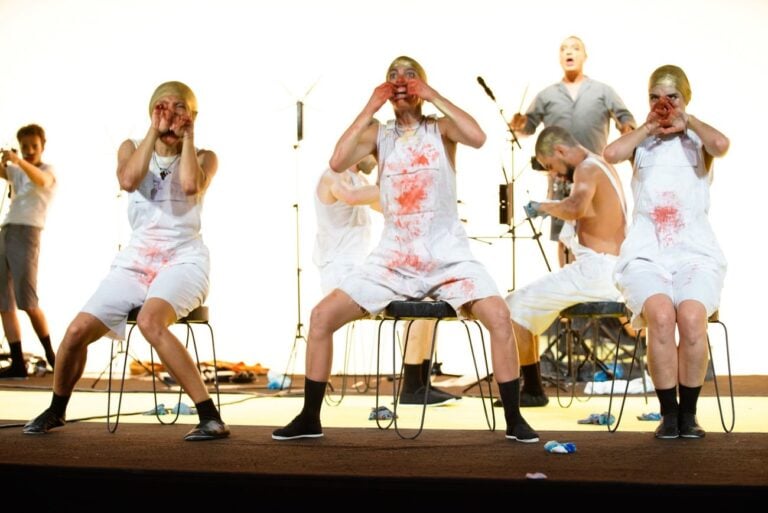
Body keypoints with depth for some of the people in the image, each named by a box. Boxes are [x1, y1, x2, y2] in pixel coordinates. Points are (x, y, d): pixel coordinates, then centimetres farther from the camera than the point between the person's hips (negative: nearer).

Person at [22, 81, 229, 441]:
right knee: (77, 331, -10)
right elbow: (128, 180, -12)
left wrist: (188, 136, -6)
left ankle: (211, 418, -33)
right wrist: (154, 130, -8)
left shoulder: (204, 157, 5)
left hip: (183, 261, -4)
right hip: (135, 261, 4)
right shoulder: (132, 148, 11)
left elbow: (190, 185, -20)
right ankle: (56, 410, 19)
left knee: (150, 322, -35)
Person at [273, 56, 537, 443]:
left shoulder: (440, 128, 3)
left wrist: (434, 96, -13)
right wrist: (370, 108, -9)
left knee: (498, 315, -25)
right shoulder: (377, 133, 7)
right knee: (322, 315, -8)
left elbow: (478, 138, -19)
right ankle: (310, 418, 6)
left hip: (448, 256, -2)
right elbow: (337, 162, -11)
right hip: (393, 258, 2)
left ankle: (514, 420, -10)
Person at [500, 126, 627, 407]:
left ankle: (531, 388, -3)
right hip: (614, 270, 11)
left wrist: (544, 206, -17)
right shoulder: (602, 166, 20)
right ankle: (530, 387, 20)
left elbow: (576, 207, -33)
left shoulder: (587, 169, -12)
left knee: (515, 305, -8)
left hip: (596, 270, -11)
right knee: (532, 301, 21)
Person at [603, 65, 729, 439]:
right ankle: (668, 413, -18)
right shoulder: (641, 143, 18)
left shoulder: (698, 141, 15)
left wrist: (687, 121, 5)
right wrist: (649, 128, 8)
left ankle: (688, 413, -14)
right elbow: (611, 153, -6)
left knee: (691, 317, -31)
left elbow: (721, 145, -11)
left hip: (695, 253, 0)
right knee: (661, 315, -31)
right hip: (646, 254, 0)